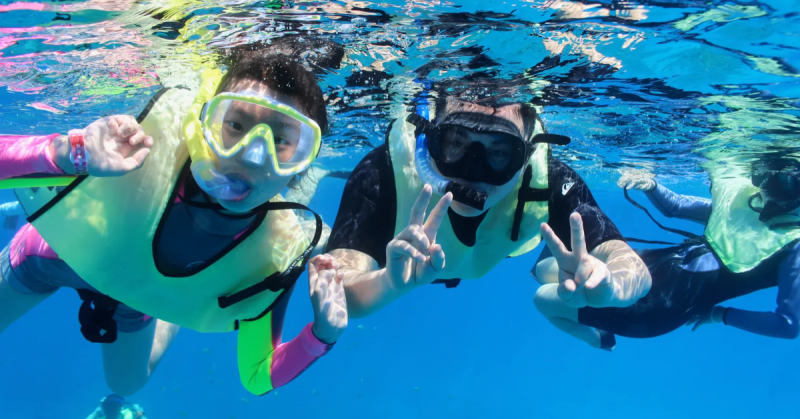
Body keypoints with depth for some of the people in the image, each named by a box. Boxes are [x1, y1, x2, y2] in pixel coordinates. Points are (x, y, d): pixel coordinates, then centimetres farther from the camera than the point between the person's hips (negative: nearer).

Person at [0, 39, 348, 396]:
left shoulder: (277, 256, -33)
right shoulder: (151, 134, -42)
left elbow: (257, 378, -20)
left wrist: (324, 333, -36)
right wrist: (67, 154, -58)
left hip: (135, 298, 2)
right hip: (50, 255, -1)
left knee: (128, 383, 28)